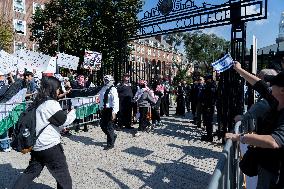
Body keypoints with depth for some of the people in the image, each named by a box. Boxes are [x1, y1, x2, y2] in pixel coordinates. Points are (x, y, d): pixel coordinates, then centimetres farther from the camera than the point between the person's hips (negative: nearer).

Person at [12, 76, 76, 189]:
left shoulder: (37, 103, 9)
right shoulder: (51, 104, -18)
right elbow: (64, 121, -15)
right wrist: (73, 112, 2)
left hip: (36, 146, 8)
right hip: (50, 146, -8)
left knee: (30, 172, 23)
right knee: (63, 177, 8)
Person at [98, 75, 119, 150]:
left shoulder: (113, 89, -14)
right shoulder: (103, 89, 9)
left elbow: (115, 101, -20)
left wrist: (114, 112, -24)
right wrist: (101, 108, 16)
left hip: (110, 110, -8)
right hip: (104, 110, 8)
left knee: (109, 127, 0)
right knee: (102, 125, 13)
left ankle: (110, 144, 17)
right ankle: (113, 135, 37)